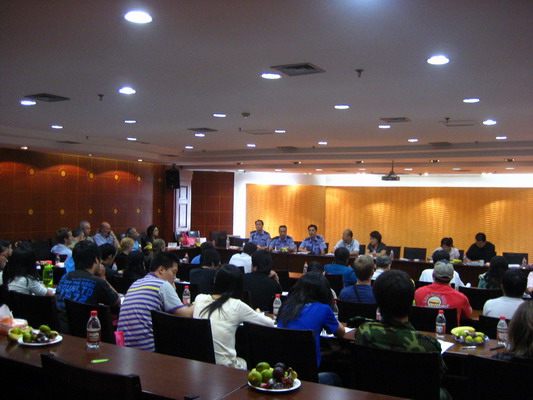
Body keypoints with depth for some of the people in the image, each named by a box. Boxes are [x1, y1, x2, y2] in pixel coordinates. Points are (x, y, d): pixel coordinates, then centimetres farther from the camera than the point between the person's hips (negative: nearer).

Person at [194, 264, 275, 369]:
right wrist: (258, 314, 20)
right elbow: (270, 323, -1)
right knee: (244, 362, 31)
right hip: (223, 366, -3)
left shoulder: (199, 299, 0)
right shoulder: (237, 306, -11)